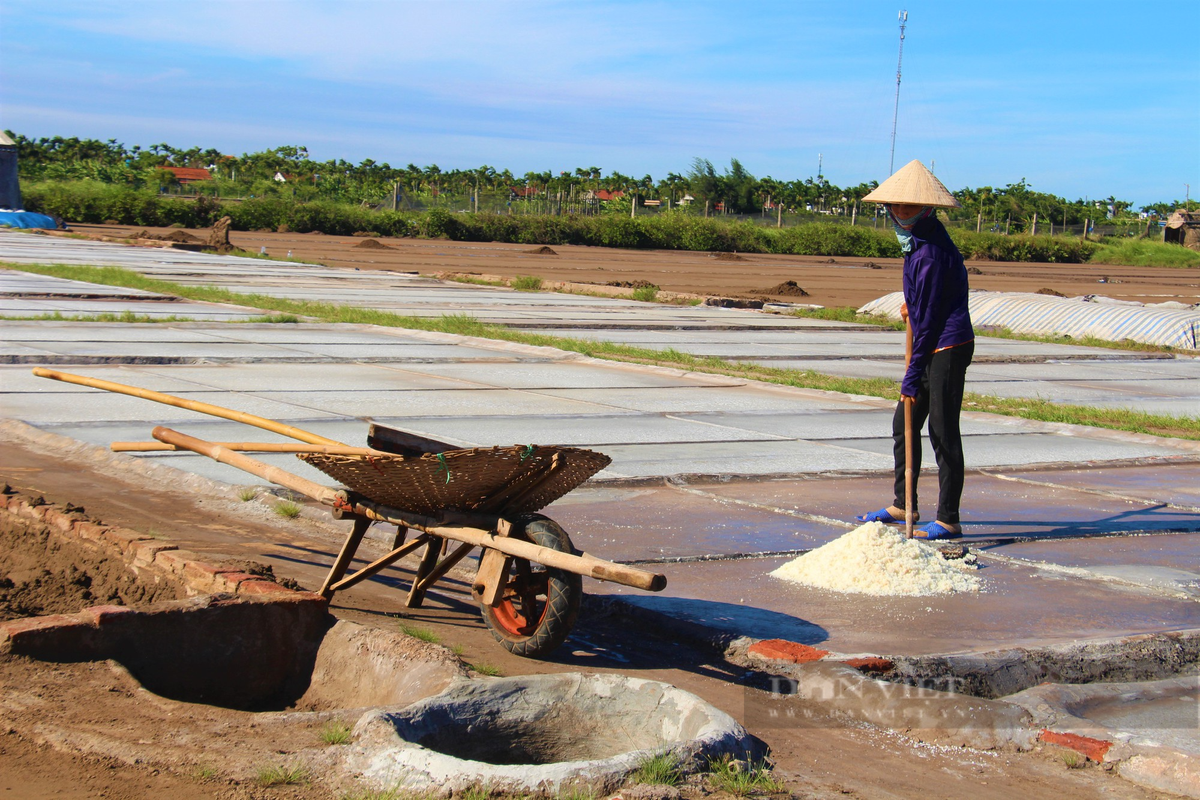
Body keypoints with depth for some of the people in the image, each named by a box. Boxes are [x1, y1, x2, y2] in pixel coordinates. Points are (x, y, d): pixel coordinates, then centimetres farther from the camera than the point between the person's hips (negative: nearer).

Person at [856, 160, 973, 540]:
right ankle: (902, 504, 28)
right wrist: (912, 302, 29)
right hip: (935, 349, 11)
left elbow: (928, 319, -21)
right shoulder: (918, 239, 10)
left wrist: (913, 376, -20)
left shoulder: (930, 252, -21)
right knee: (903, 424, 16)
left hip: (948, 348, -11)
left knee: (943, 433, -7)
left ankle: (948, 520, -1)